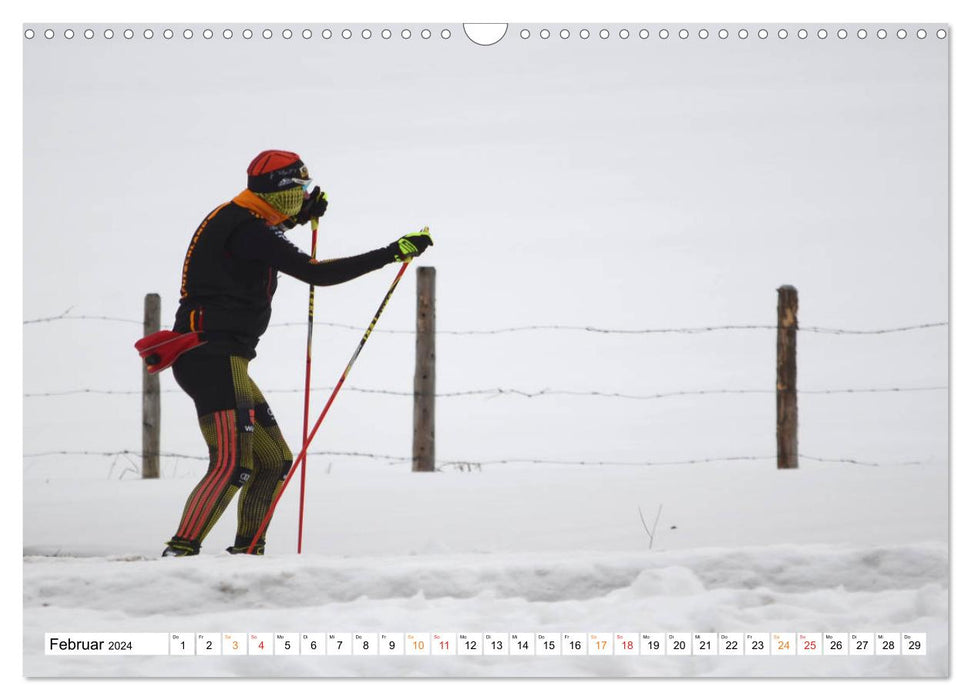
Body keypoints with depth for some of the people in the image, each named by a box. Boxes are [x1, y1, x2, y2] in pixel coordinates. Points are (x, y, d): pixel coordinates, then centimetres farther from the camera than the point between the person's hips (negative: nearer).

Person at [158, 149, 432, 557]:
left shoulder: (235, 219, 16)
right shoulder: (247, 228, -14)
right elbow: (316, 273, -20)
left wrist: (301, 215, 30)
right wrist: (392, 253, -19)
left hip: (223, 363, 11)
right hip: (213, 358, -11)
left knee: (275, 462, 13)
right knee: (232, 465, -19)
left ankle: (247, 553, 18)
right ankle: (179, 553, -22)